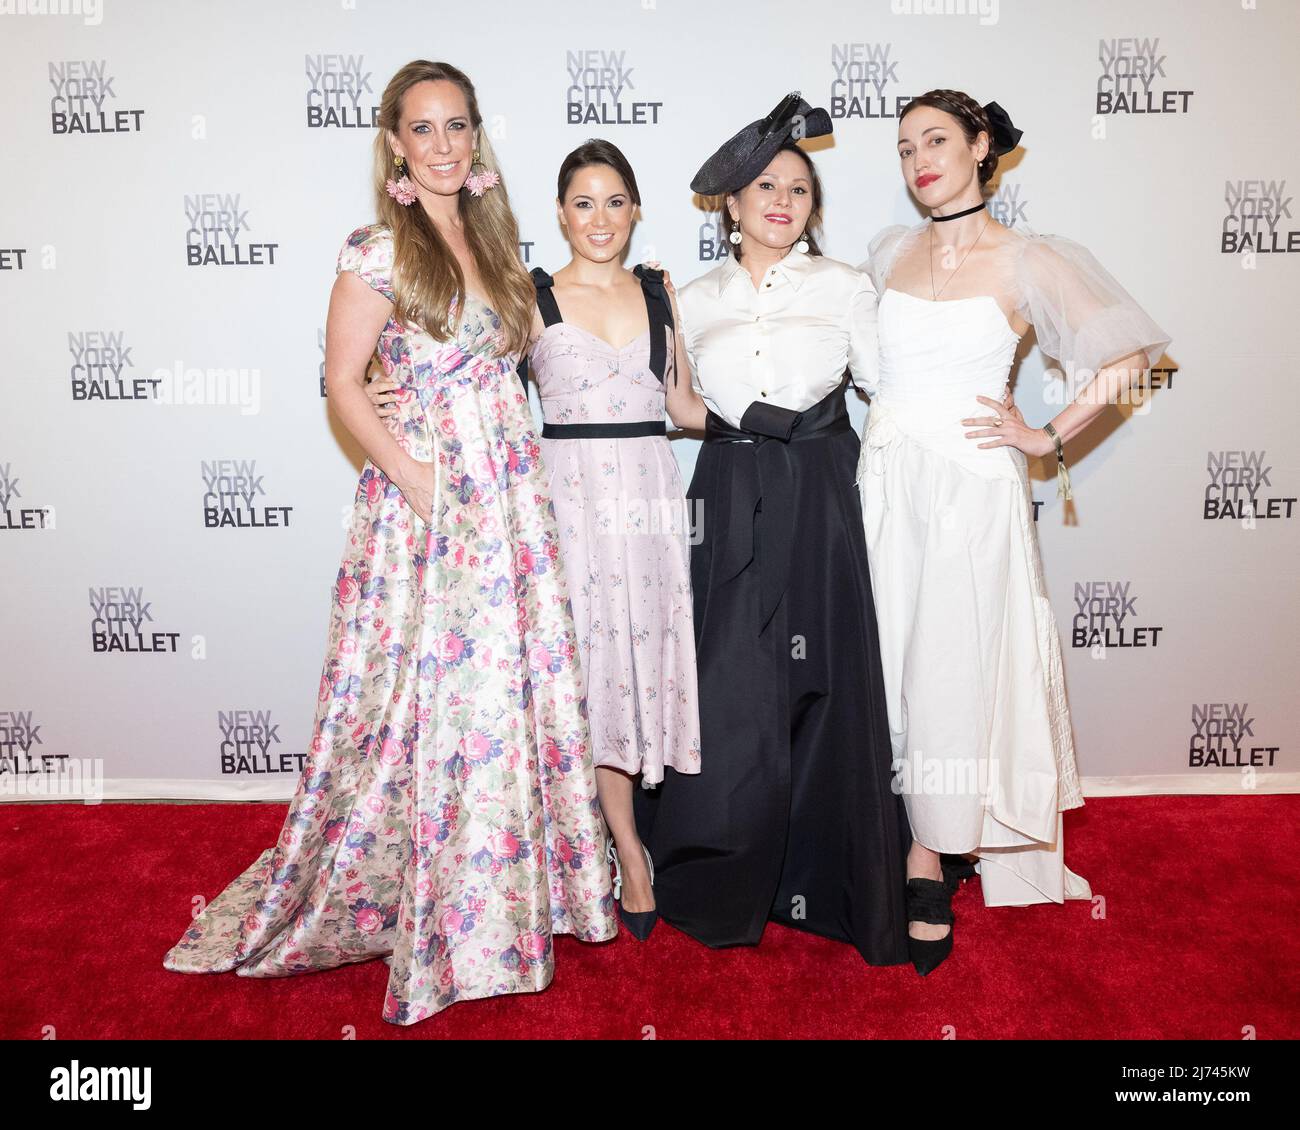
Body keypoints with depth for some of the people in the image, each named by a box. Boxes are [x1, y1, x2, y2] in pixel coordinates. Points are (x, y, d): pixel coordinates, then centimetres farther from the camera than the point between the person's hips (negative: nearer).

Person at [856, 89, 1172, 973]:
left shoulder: (1027, 261, -2)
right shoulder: (890, 250, 12)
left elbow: (1127, 354, 0)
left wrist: (1047, 437, -6)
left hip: (970, 483, -4)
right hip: (885, 477, 5)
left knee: (952, 668, -2)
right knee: (893, 660, 5)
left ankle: (930, 863, 12)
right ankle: (940, 840, 22)